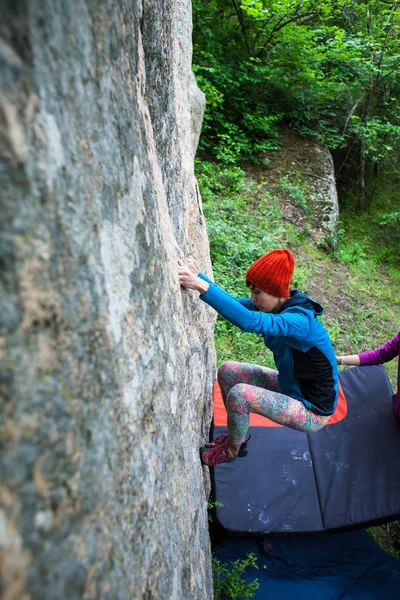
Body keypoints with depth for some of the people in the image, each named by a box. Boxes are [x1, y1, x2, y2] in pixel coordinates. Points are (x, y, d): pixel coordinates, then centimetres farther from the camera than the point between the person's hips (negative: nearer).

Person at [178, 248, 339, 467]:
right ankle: (237, 437, 22)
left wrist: (203, 287, -50)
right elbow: (234, 303, -12)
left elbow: (250, 321, -48)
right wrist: (198, 277, -23)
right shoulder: (277, 306, -7)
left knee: (239, 394, -26)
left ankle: (231, 450, 6)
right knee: (227, 371, 3)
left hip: (313, 410, -8)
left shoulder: (300, 320, -32)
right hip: (290, 386, 9)